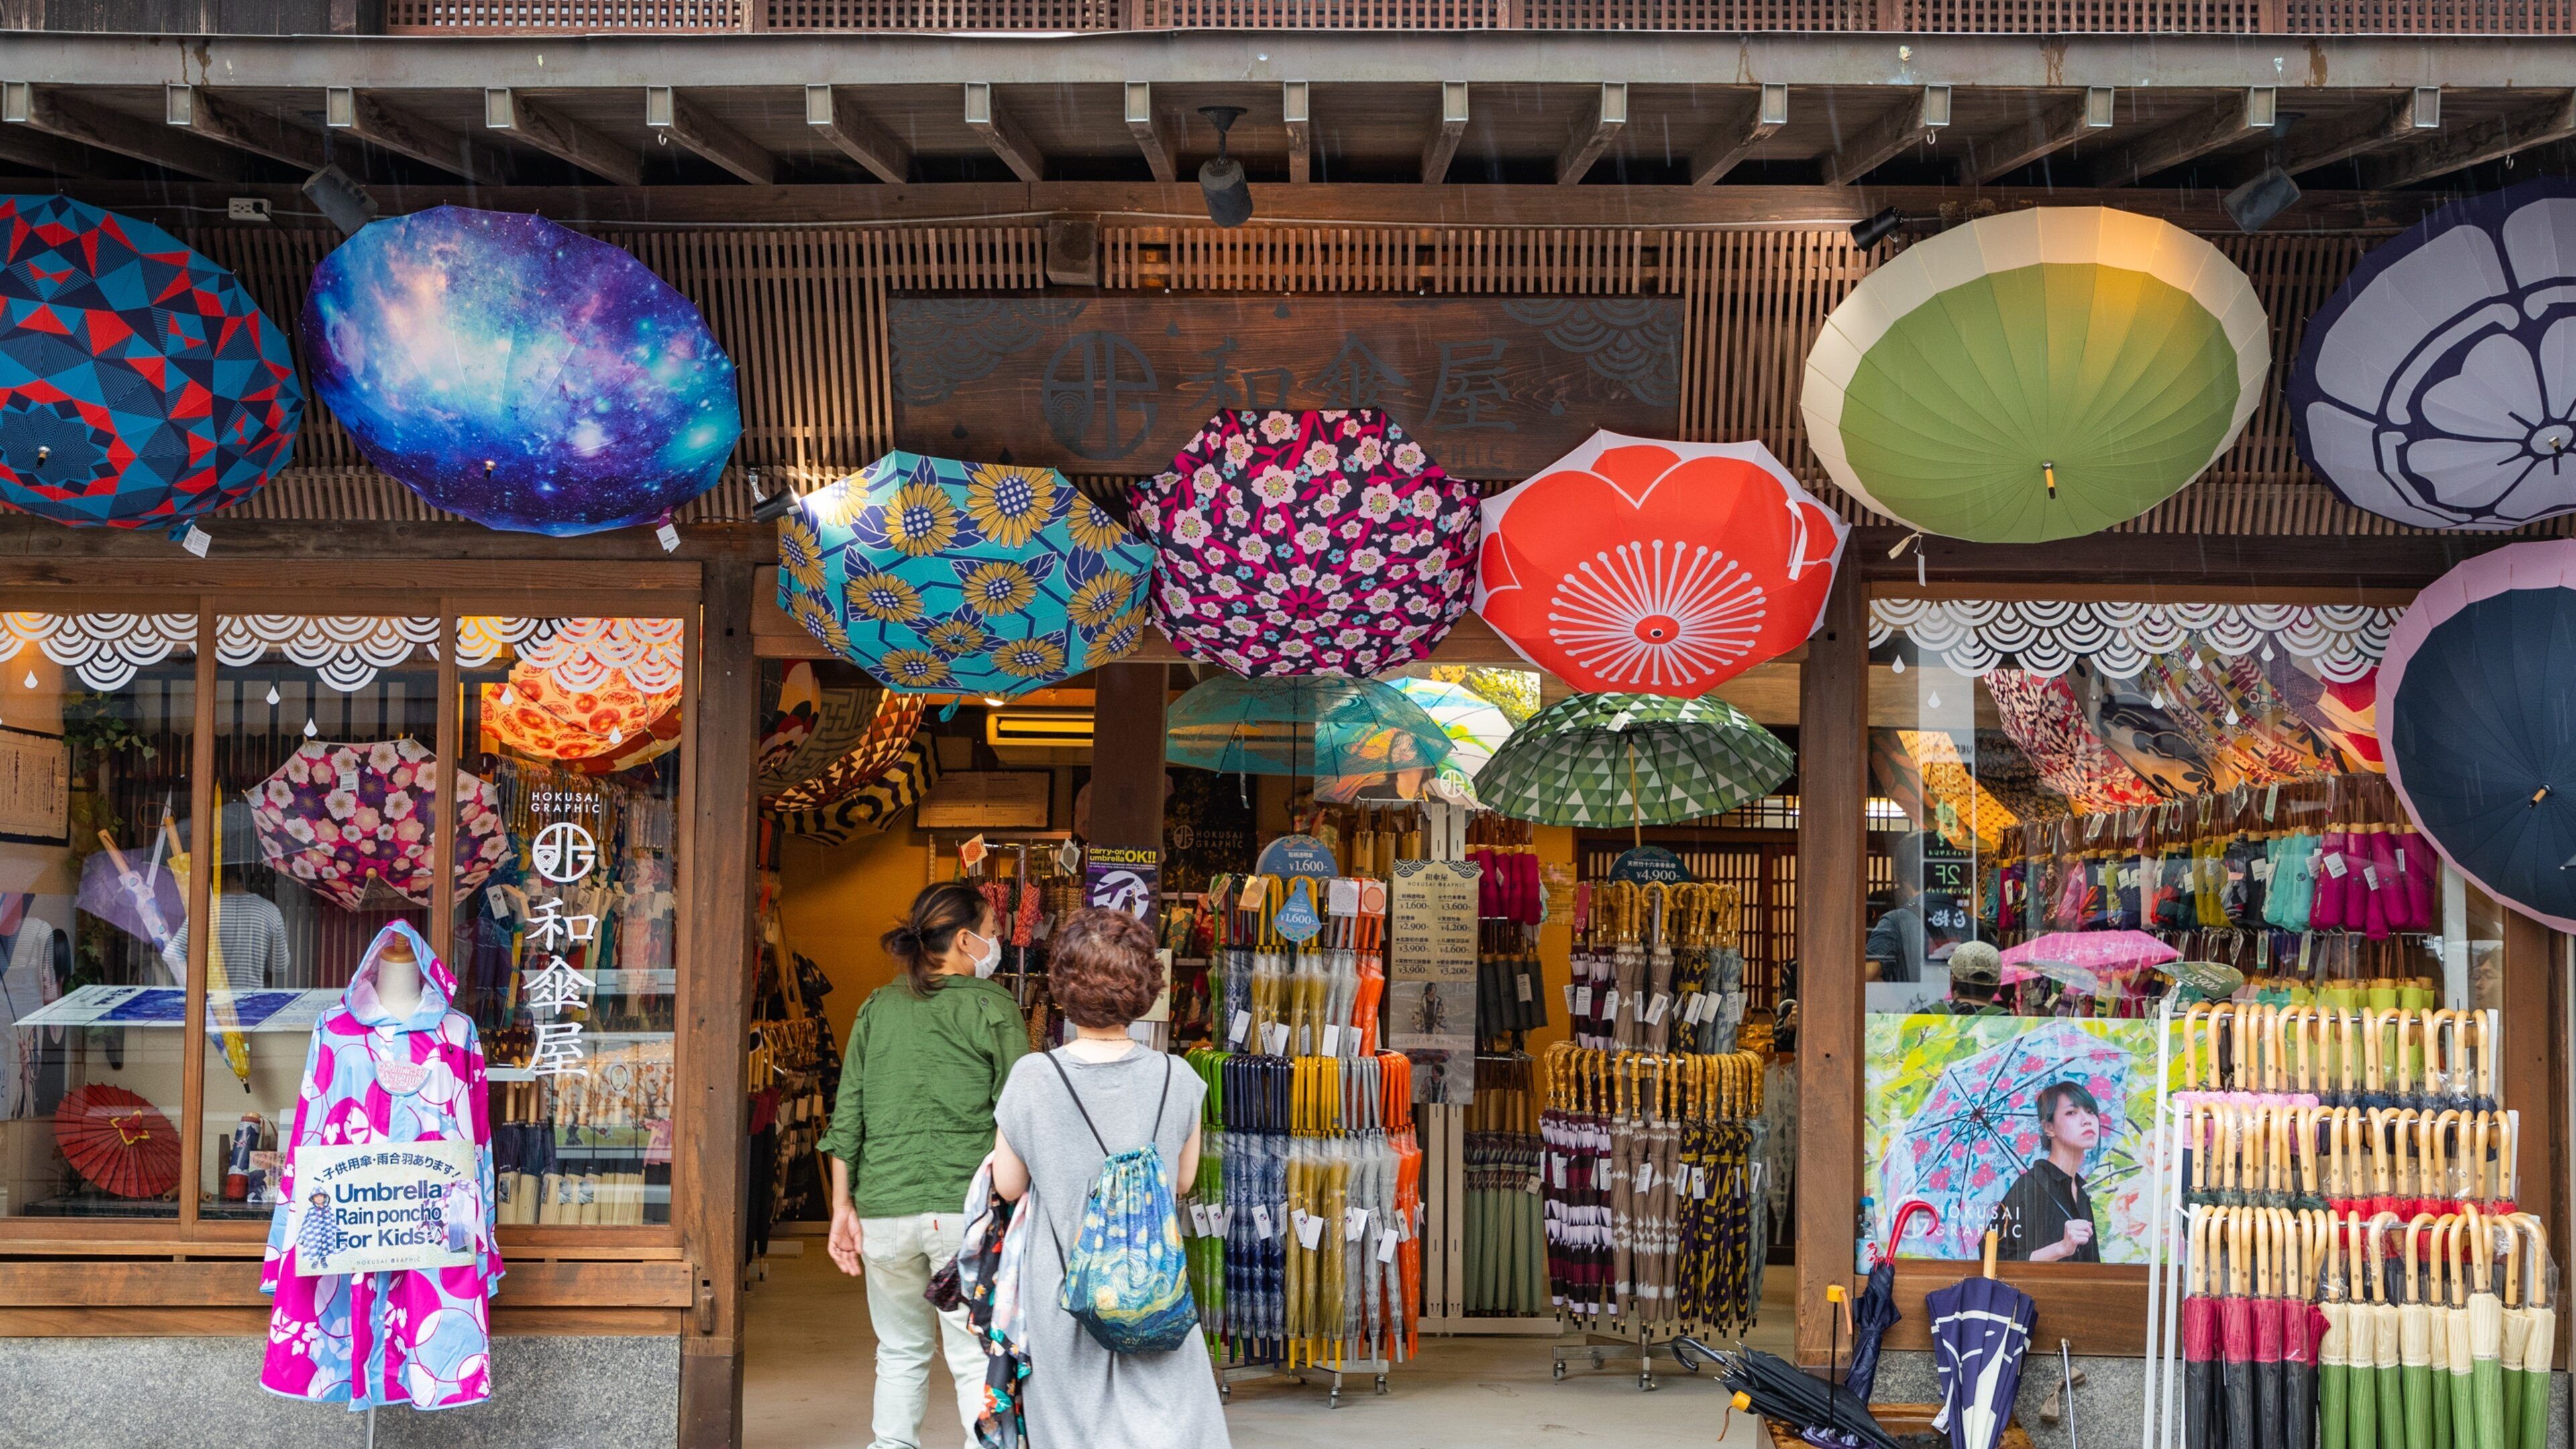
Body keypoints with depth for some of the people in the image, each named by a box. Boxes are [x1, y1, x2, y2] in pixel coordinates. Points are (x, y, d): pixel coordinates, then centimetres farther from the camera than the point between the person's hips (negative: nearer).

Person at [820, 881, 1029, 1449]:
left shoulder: (877, 1009, 11)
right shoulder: (992, 1007, -1)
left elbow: (847, 1118, 8)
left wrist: (843, 1207, 12)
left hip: (885, 1210, 4)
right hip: (967, 1210, -4)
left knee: (900, 1353, 19)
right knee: (980, 1359, 2)